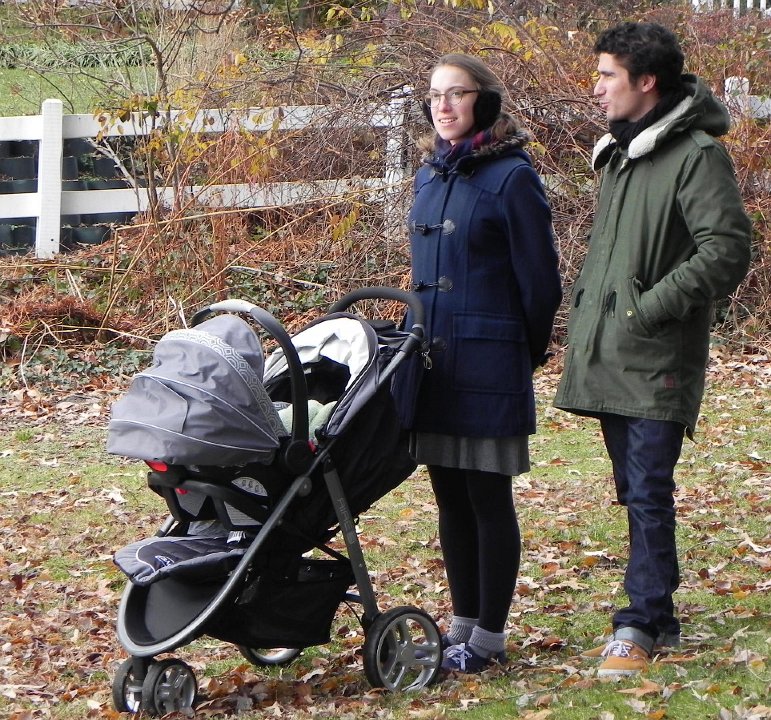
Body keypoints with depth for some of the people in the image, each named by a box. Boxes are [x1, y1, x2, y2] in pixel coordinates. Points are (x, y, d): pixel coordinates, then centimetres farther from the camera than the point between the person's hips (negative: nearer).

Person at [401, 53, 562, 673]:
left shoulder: (511, 176, -10)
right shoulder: (431, 176, 12)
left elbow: (538, 279, -8)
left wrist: (526, 353, 0)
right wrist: (420, 336, 18)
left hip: (489, 365, -7)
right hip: (434, 361, 7)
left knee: (488, 497, -1)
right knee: (450, 495, 12)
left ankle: (489, 635, 6)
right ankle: (463, 622, 22)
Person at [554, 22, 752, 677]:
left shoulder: (697, 155, -11)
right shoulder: (620, 154, 17)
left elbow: (728, 250, -18)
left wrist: (653, 305, -19)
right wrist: (585, 312, 17)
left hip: (658, 361, -8)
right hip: (610, 358, 9)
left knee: (648, 491, -9)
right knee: (637, 492, 12)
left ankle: (641, 623, -5)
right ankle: (659, 617, 19)